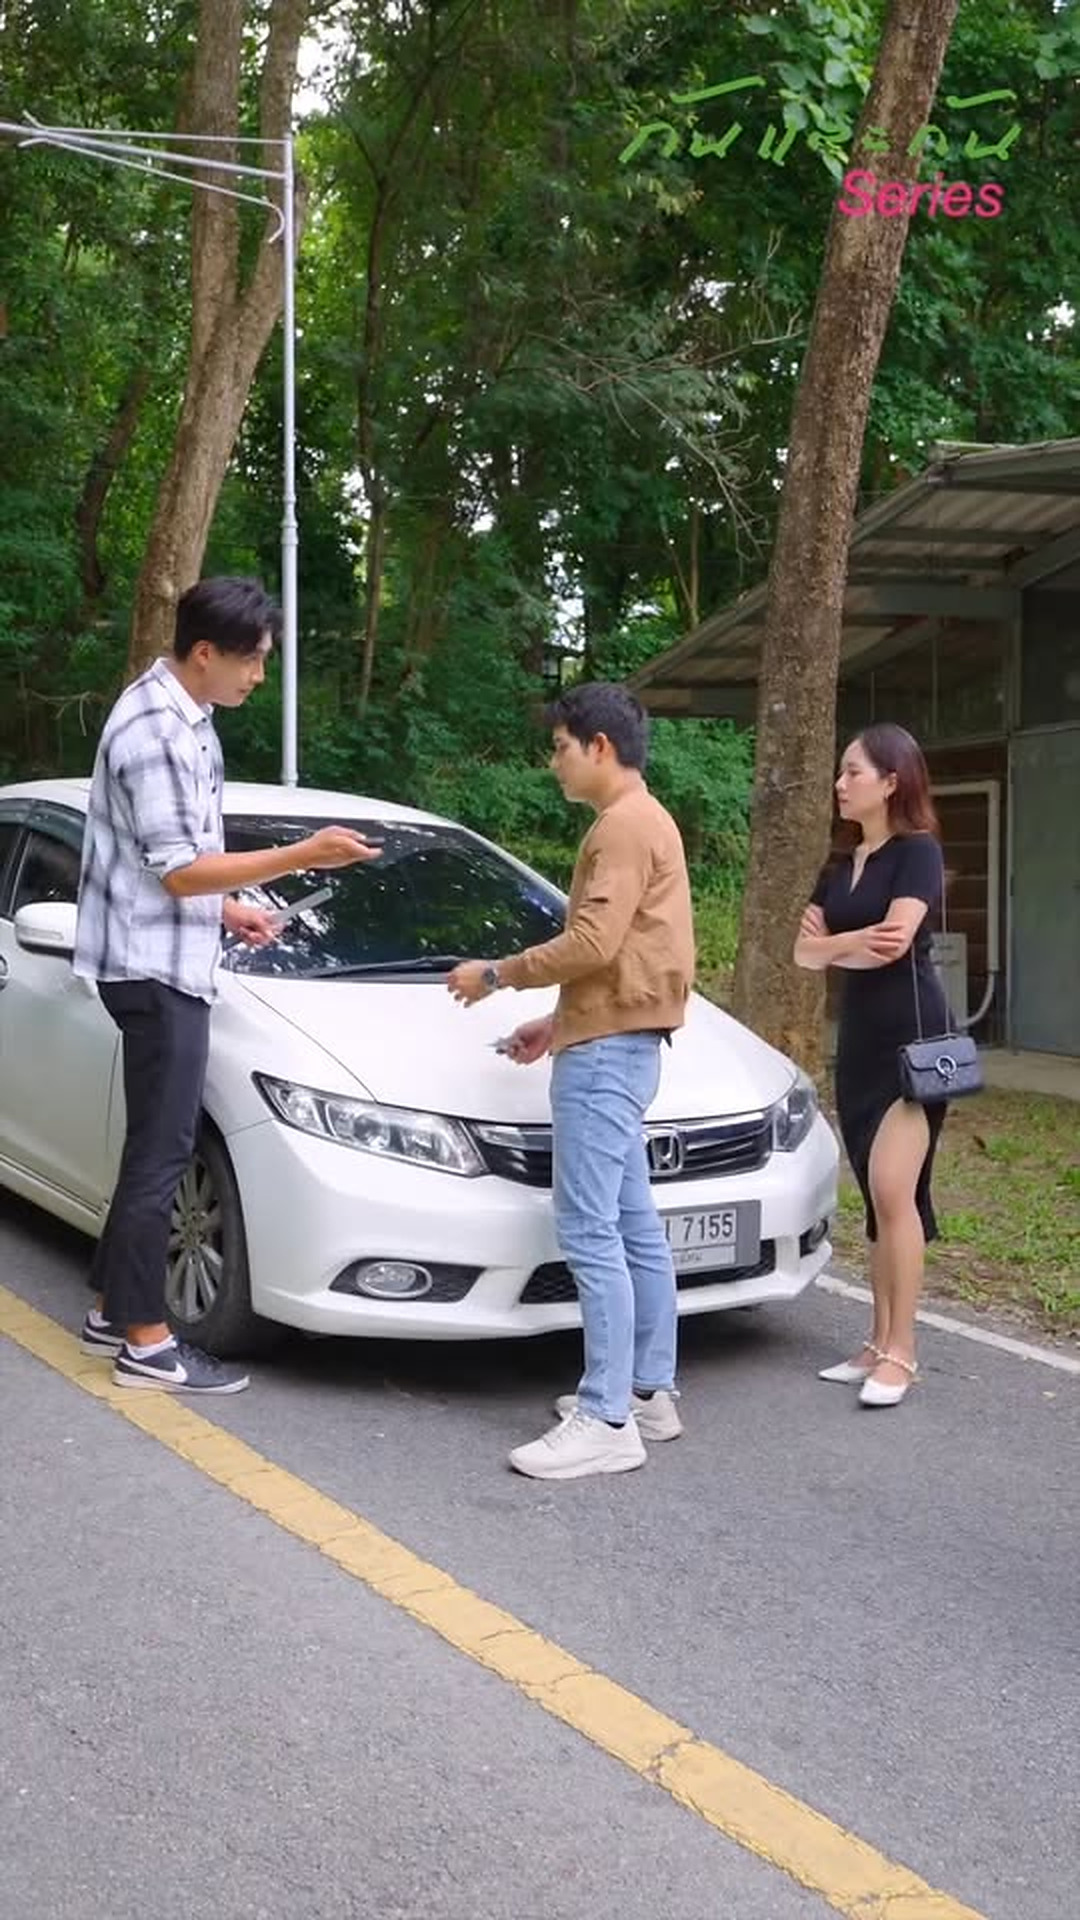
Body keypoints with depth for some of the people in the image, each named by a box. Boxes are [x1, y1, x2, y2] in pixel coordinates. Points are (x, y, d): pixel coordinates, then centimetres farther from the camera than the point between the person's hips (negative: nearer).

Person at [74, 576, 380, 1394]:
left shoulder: (185, 715, 10)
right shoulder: (154, 730, -22)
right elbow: (178, 870, -22)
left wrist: (227, 908, 16)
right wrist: (302, 856, -24)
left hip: (169, 962, 10)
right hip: (156, 967, -10)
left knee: (156, 1145, 15)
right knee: (161, 1151, -4)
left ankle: (113, 1312, 25)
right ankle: (147, 1343, 5)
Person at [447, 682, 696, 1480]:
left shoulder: (626, 825, -13)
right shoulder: (639, 823, 20)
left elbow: (593, 944, -22)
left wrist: (497, 974, -10)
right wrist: (559, 1023, 20)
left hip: (606, 1051, -11)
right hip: (618, 1045, 11)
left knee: (590, 1233, -12)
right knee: (634, 1226, 13)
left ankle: (606, 1422, -10)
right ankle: (650, 1393, 20)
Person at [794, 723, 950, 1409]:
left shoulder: (917, 851, -6)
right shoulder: (840, 869, 16)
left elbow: (896, 941, -19)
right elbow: (804, 952, 8)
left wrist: (834, 947, -4)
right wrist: (856, 945, -11)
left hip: (913, 1035, -8)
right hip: (859, 1037, 8)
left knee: (892, 1188, -15)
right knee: (880, 1196, 8)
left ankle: (902, 1352, -10)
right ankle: (880, 1342, 12)